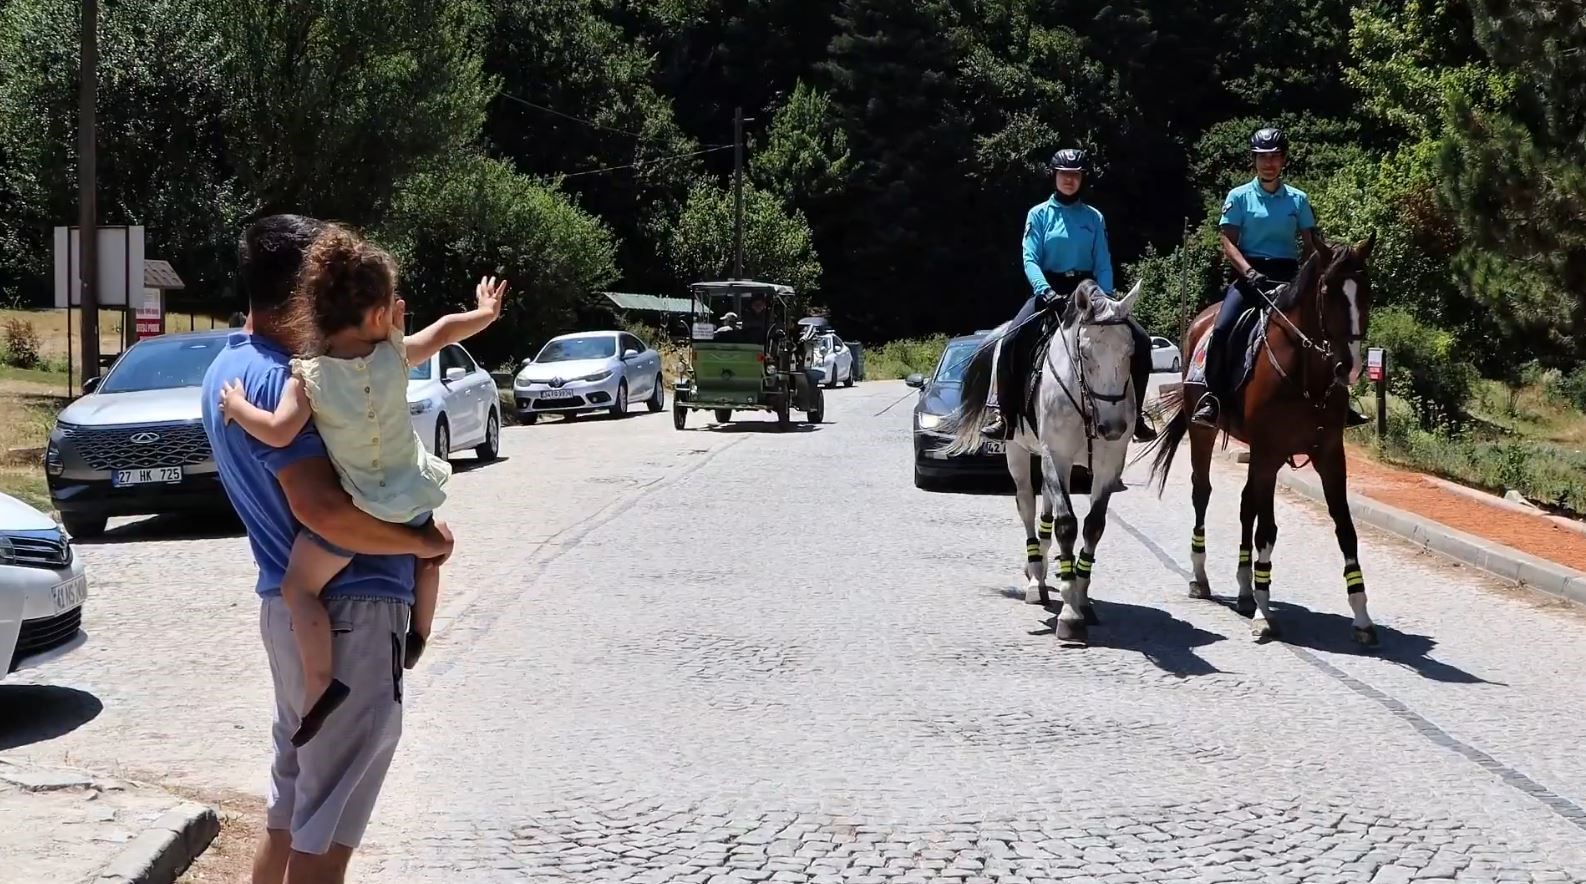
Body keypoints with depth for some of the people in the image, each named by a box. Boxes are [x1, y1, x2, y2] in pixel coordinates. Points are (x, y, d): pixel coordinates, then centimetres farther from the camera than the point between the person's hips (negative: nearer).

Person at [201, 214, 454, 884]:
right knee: (326, 826, -2)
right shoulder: (276, 378, -20)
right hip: (347, 608, -10)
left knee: (292, 804, 19)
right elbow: (320, 508, -30)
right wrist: (424, 542, -16)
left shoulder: (231, 367, 12)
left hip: (292, 603, 10)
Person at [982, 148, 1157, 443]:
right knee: (1010, 342, -28)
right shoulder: (1039, 215, 4)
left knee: (1140, 341, -12)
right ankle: (1003, 413, -18)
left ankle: (1135, 414, 0)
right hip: (1050, 290, -2)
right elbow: (1030, 260, -6)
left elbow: (1103, 263, 4)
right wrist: (1045, 291, -24)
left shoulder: (1094, 218, 10)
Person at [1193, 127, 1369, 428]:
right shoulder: (1239, 197, 4)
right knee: (1222, 329, -26)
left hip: (1288, 277, 2)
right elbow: (1228, 242, -4)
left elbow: (1312, 242, 9)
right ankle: (1212, 400, -17)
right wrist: (1248, 271, -21)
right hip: (1249, 276, -2)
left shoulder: (1298, 199, 11)